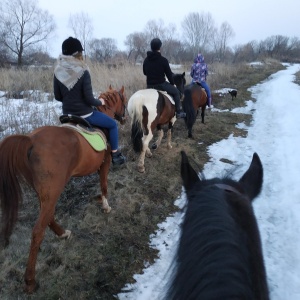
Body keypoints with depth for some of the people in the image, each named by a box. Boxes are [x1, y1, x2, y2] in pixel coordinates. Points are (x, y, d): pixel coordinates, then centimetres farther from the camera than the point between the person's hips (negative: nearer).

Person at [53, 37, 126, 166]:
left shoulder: (58, 71, -2)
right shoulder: (83, 72, -19)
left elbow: (58, 97, 4)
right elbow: (89, 99, -19)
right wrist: (100, 102, 0)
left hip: (67, 114, 7)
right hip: (84, 114, -6)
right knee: (113, 124, 15)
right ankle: (115, 155, 19)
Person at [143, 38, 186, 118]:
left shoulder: (146, 60, 6)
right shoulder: (163, 60, -11)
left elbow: (144, 73, 18)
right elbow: (169, 74, -5)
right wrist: (173, 84, 10)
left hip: (149, 86, 5)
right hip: (161, 84, -5)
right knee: (176, 92, 13)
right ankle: (178, 112, 12)